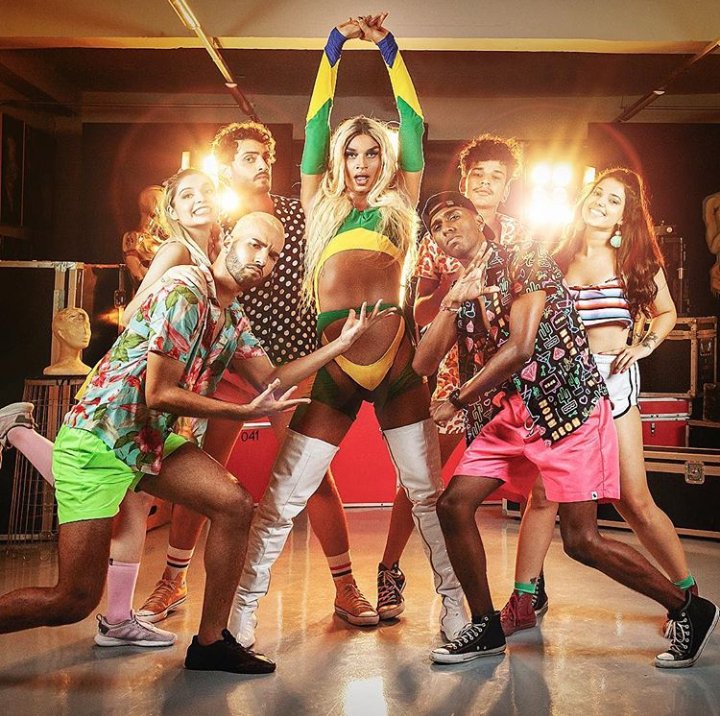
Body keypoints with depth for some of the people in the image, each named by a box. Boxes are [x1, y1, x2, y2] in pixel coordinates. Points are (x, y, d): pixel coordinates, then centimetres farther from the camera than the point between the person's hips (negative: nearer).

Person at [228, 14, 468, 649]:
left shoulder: (399, 207, 13)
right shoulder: (321, 208, 14)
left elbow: (413, 125, 11)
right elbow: (316, 125, 12)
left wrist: (388, 47, 13)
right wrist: (336, 46, 12)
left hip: (395, 359, 0)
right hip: (334, 364, 0)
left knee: (428, 491, 4)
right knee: (281, 498, 0)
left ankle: (455, 608, 17)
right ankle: (242, 614, 11)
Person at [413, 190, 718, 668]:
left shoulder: (525, 262, -9)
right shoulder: (457, 291, 13)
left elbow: (519, 350, -19)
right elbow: (422, 366, 5)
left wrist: (455, 403, -10)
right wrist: (451, 305, -10)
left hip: (567, 404, -7)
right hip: (506, 415, 7)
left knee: (581, 540, -9)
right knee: (453, 506, -4)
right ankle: (486, 628, 11)